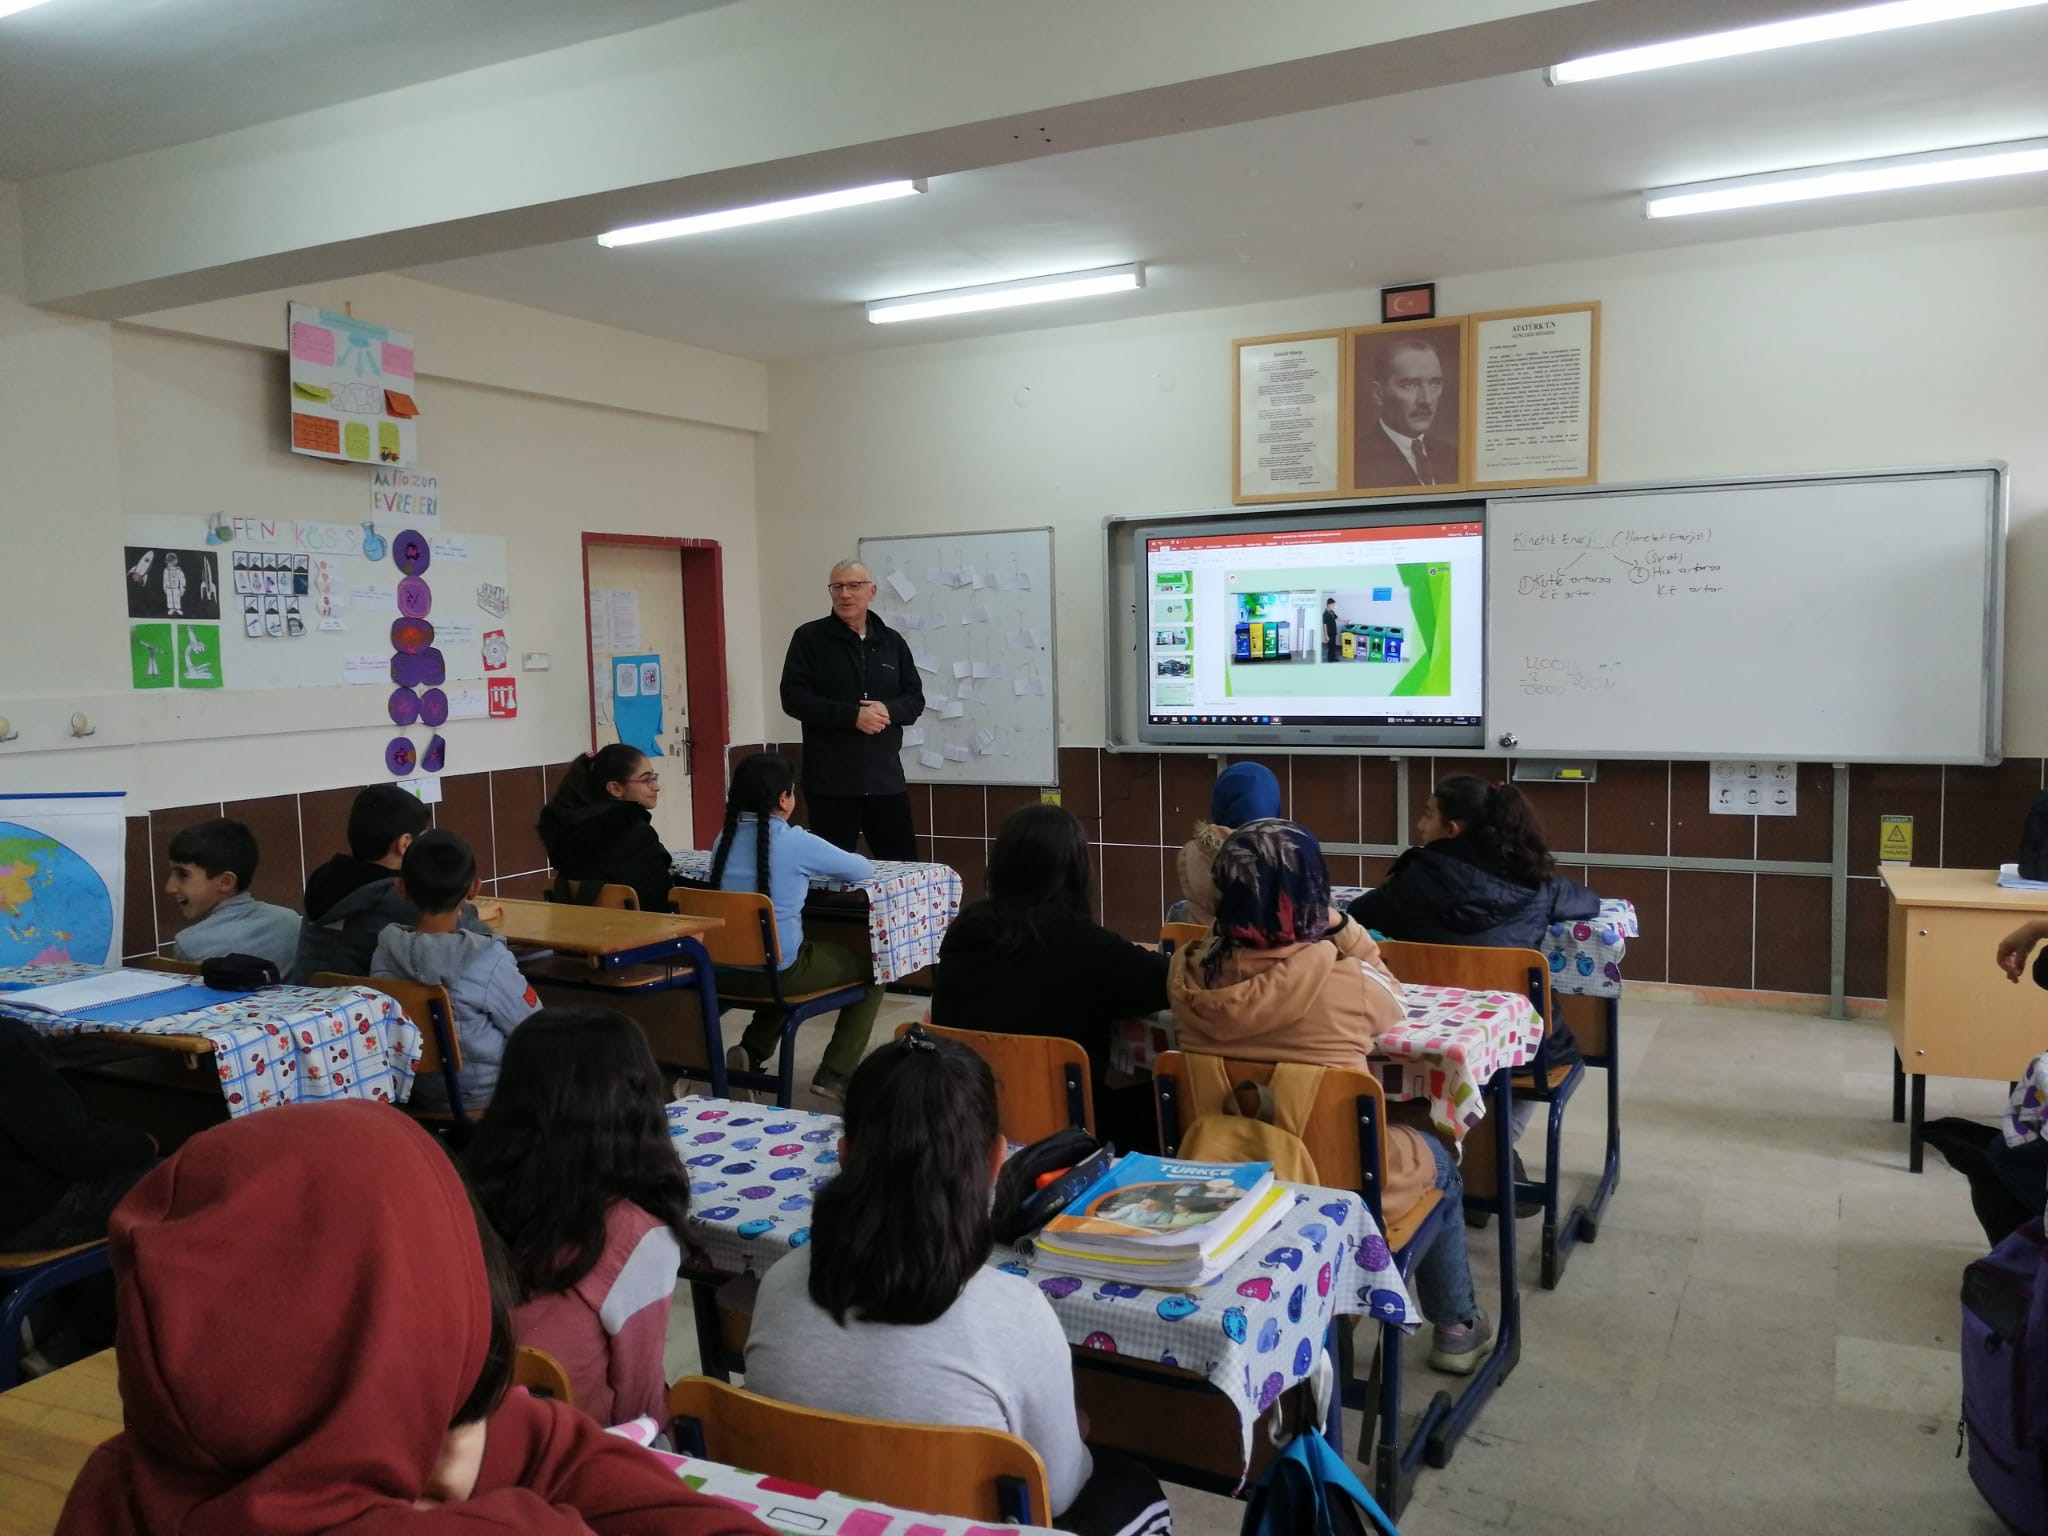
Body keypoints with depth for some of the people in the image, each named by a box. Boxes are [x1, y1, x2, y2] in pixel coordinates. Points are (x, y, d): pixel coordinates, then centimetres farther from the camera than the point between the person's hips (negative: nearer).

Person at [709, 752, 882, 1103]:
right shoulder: (796, 842, -13)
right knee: (869, 969, 16)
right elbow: (864, 869, 0)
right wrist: (814, 868, 18)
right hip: (778, 971, -6)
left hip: (725, 970, 6)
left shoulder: (725, 838, 3)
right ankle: (835, 1075, 10)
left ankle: (751, 1051, 22)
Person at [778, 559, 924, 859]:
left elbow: (915, 699, 11)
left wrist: (888, 710, -13)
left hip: (885, 777, 4)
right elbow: (794, 698, -9)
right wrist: (852, 715, -18)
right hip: (831, 780, -3)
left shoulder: (892, 642, 12)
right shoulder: (809, 638, 0)